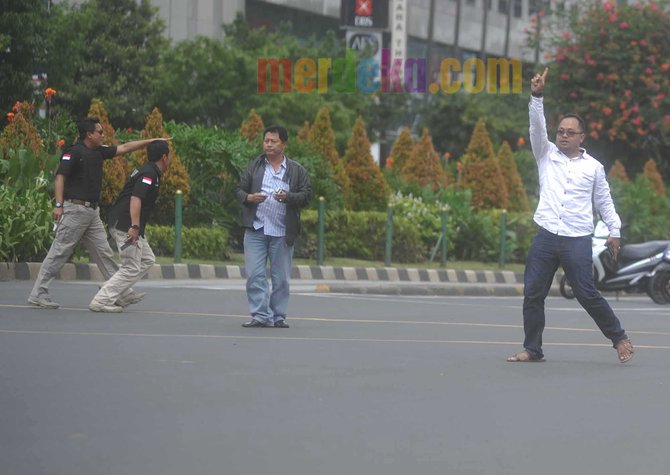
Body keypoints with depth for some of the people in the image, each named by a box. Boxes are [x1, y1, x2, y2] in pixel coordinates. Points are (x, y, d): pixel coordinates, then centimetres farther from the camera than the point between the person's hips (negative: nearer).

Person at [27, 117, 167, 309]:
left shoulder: (99, 152, 15)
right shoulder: (73, 152, -9)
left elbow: (125, 148, 22)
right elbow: (60, 177, -15)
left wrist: (151, 141, 21)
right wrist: (58, 205, -24)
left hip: (93, 212, 9)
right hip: (75, 209, -8)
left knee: (104, 253, 8)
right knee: (59, 252, -7)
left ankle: (122, 294, 9)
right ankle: (38, 294, -3)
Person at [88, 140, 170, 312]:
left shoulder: (147, 171, 19)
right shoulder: (150, 174, -13)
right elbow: (136, 198, -25)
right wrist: (135, 226, -32)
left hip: (120, 224, 10)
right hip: (125, 225, -10)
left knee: (147, 260, 14)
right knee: (132, 268, -8)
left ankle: (110, 292, 9)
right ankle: (101, 302, -10)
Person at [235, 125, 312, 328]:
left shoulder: (296, 170, 5)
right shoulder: (255, 166, 10)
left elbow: (306, 195, 1)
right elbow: (239, 190, 10)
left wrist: (288, 197, -18)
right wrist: (248, 197, -12)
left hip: (282, 233, -1)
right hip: (256, 229, 1)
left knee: (281, 278, 5)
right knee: (255, 275, -5)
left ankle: (278, 316, 13)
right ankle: (260, 315, -2)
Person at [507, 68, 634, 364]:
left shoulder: (593, 167, 8)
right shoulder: (547, 156, 11)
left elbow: (604, 201, 14)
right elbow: (537, 128, -3)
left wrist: (614, 231, 8)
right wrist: (537, 97, -16)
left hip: (578, 240, -3)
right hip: (546, 237, 3)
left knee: (587, 294, -7)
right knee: (533, 293, -1)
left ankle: (619, 339, 9)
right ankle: (532, 349, 7)